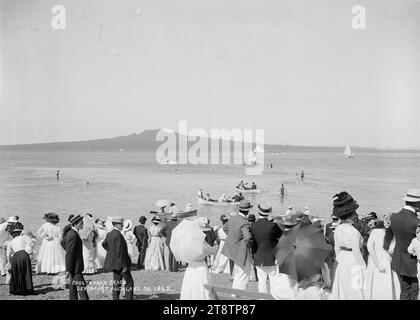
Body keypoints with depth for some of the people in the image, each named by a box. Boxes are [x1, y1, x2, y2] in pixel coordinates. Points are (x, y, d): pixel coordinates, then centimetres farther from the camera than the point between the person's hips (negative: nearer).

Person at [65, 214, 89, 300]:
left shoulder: (70, 233, 11)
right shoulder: (73, 235, -20)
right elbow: (69, 254, -21)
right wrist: (68, 270, -20)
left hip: (74, 267, 10)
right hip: (75, 267, -10)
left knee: (73, 287, 13)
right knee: (81, 287, -9)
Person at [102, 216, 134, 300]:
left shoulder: (109, 234, 8)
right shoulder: (118, 235, -20)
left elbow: (104, 244, 28)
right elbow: (120, 251, -23)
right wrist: (124, 265, -21)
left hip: (113, 262, 9)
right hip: (120, 262, -9)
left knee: (117, 282, 13)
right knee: (129, 282, 0)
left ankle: (115, 298, 13)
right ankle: (129, 298, -1)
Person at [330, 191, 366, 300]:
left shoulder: (337, 230, 0)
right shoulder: (353, 232, -20)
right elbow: (356, 252, -17)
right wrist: (364, 267, -7)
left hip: (340, 262, 7)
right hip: (352, 262, -7)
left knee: (341, 291, 15)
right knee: (354, 292, 2)